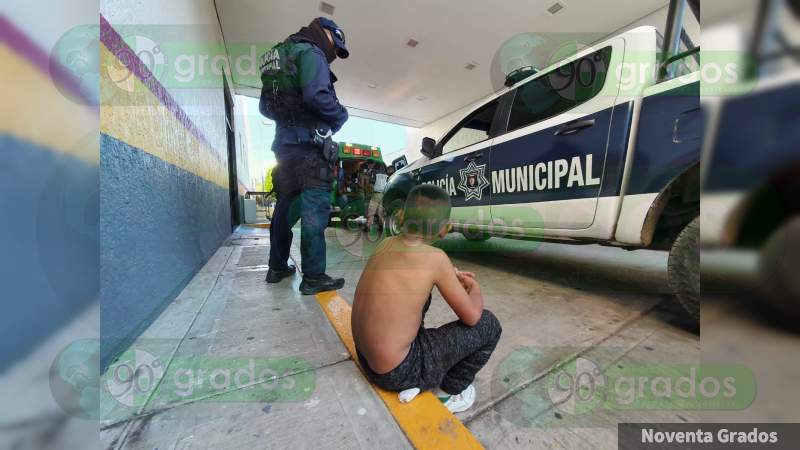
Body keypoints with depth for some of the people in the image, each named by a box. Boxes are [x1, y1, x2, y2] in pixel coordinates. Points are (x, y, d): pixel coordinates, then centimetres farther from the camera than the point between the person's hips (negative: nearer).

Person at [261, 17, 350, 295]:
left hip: (283, 144, 9)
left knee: (286, 206, 13)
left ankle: (277, 267, 24)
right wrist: (341, 115, -5)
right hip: (310, 144, -9)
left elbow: (265, 107, 23)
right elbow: (316, 96, -20)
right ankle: (313, 277, -7)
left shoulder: (277, 56, 26)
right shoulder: (310, 53, -2)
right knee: (314, 210, -10)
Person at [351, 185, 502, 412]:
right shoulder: (436, 257, -21)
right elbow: (471, 316, -11)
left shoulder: (386, 243, -3)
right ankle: (449, 391, 19)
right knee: (489, 324, 1)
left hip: (365, 357, 7)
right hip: (396, 372, -6)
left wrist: (451, 277, 11)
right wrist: (475, 288, 10)